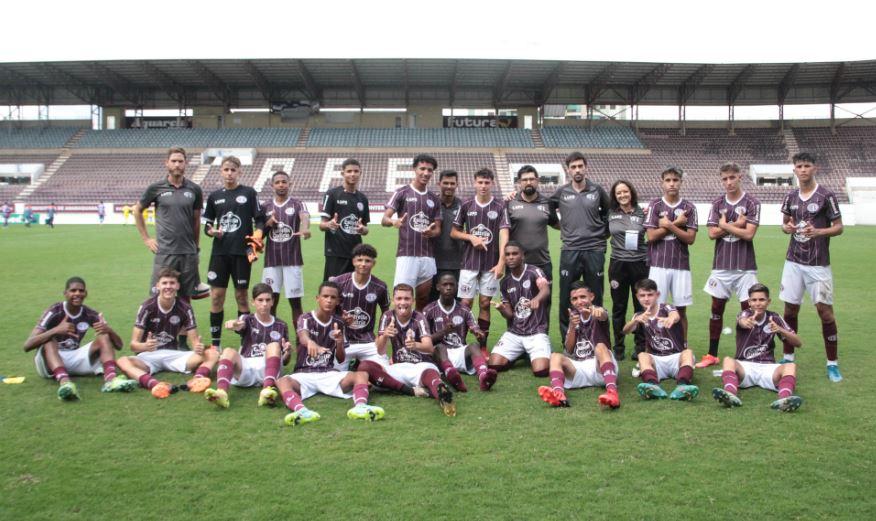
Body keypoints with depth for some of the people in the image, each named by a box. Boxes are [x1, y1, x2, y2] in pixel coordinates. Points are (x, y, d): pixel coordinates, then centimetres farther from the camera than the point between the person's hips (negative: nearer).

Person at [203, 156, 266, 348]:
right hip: (220, 252, 2)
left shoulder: (249, 193, 2)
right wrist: (212, 231, -7)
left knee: (241, 296, 4)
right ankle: (215, 343, 11)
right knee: (216, 296, 1)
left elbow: (260, 220, 0)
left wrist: (257, 240, -16)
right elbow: (207, 225, 15)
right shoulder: (214, 196, 10)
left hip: (242, 252, -2)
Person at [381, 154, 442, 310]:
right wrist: (394, 222, -28)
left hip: (428, 256, 5)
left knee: (424, 299, 11)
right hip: (406, 255, -5)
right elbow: (384, 219, -4)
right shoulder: (402, 193, 1)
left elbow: (438, 229, 15)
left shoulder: (434, 199, 15)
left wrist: (431, 232, -9)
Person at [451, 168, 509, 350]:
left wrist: (501, 262, -17)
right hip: (469, 263, 1)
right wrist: (471, 237, -9)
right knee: (466, 303, 0)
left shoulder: (500, 206, -1)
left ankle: (482, 345, 15)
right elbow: (454, 232, 9)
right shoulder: (466, 206, 3)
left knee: (485, 304, 6)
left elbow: (503, 235, -8)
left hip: (491, 264, 0)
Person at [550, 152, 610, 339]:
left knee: (595, 296, 5)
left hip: (594, 250, 0)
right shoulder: (561, 193, 5)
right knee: (566, 297, 2)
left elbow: (609, 213, 18)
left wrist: (604, 232, 12)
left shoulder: (597, 191, 6)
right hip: (570, 250, 0)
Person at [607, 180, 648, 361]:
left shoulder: (642, 214, 2)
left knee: (641, 307, 5)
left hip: (640, 263, -1)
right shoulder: (610, 214, 5)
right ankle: (618, 348, 16)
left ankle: (641, 347, 16)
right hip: (618, 264, 1)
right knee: (618, 308, 6)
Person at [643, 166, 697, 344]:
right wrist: (676, 223, -6)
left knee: (681, 309, 6)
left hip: (681, 265, 1)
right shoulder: (655, 205, 3)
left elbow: (690, 238, -2)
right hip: (658, 264, -1)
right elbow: (651, 236, -6)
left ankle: (683, 346, 16)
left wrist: (669, 225, -10)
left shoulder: (689, 207, 6)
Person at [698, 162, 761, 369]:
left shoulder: (752, 203, -3)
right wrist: (736, 224, -8)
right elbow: (712, 233, -2)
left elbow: (748, 234, -13)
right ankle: (712, 355, 15)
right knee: (716, 308, 7)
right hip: (721, 265, 3)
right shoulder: (717, 203, 7)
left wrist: (725, 225, -5)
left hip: (745, 266, -3)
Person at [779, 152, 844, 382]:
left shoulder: (826, 196, -6)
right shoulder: (791, 197, 8)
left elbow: (838, 227, -4)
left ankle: (832, 364, 7)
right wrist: (787, 227, -6)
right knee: (790, 310, 8)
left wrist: (817, 232, -22)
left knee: (825, 311, -3)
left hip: (818, 264, -4)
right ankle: (788, 358, 18)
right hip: (794, 261, 4)